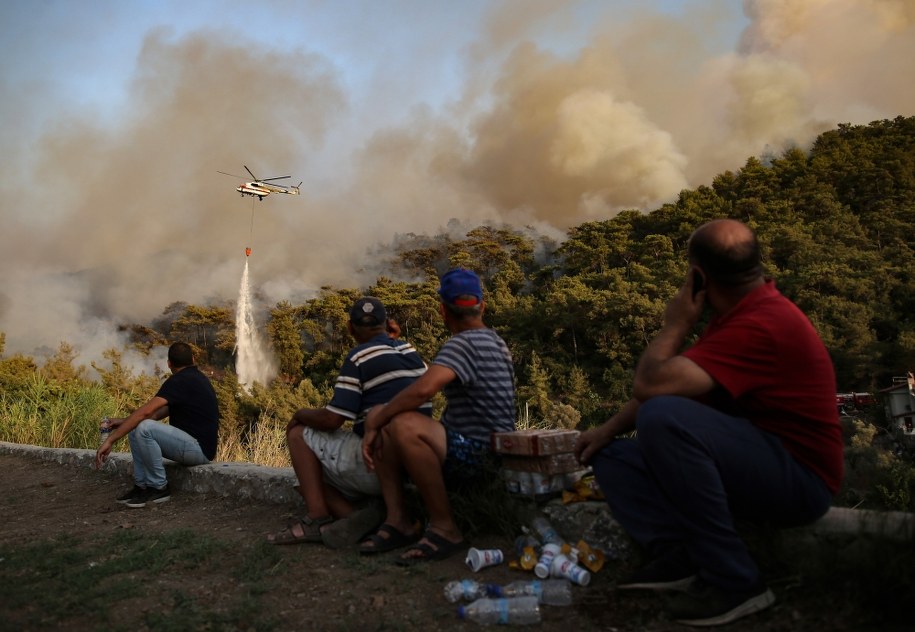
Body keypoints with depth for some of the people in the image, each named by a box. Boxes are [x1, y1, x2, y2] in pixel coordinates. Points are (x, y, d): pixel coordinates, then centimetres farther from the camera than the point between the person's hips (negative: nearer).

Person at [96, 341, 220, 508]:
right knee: (134, 430, 9)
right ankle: (142, 485, 8)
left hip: (199, 448, -9)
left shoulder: (180, 381, -14)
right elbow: (158, 414, 20)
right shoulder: (196, 378, 15)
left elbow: (144, 412, -22)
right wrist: (124, 421, 17)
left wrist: (110, 440, -22)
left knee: (144, 428, -25)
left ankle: (158, 488, -10)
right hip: (194, 444, 9)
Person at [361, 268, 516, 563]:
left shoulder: (463, 343, -16)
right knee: (379, 415, 4)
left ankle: (444, 528, -19)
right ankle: (398, 520, -3)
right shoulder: (492, 340, 17)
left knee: (404, 425, -34)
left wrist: (375, 425, -17)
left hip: (478, 456, -10)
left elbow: (423, 389, -31)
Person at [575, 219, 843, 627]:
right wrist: (609, 429, 1)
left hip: (797, 479, -9)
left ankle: (733, 579, -20)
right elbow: (665, 386, 12)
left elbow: (651, 386, -31)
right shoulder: (743, 312, 9)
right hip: (751, 463, 10)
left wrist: (674, 325, -13)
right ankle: (678, 556, -12)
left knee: (663, 419, -33)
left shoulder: (761, 326, -24)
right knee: (611, 457, 6)